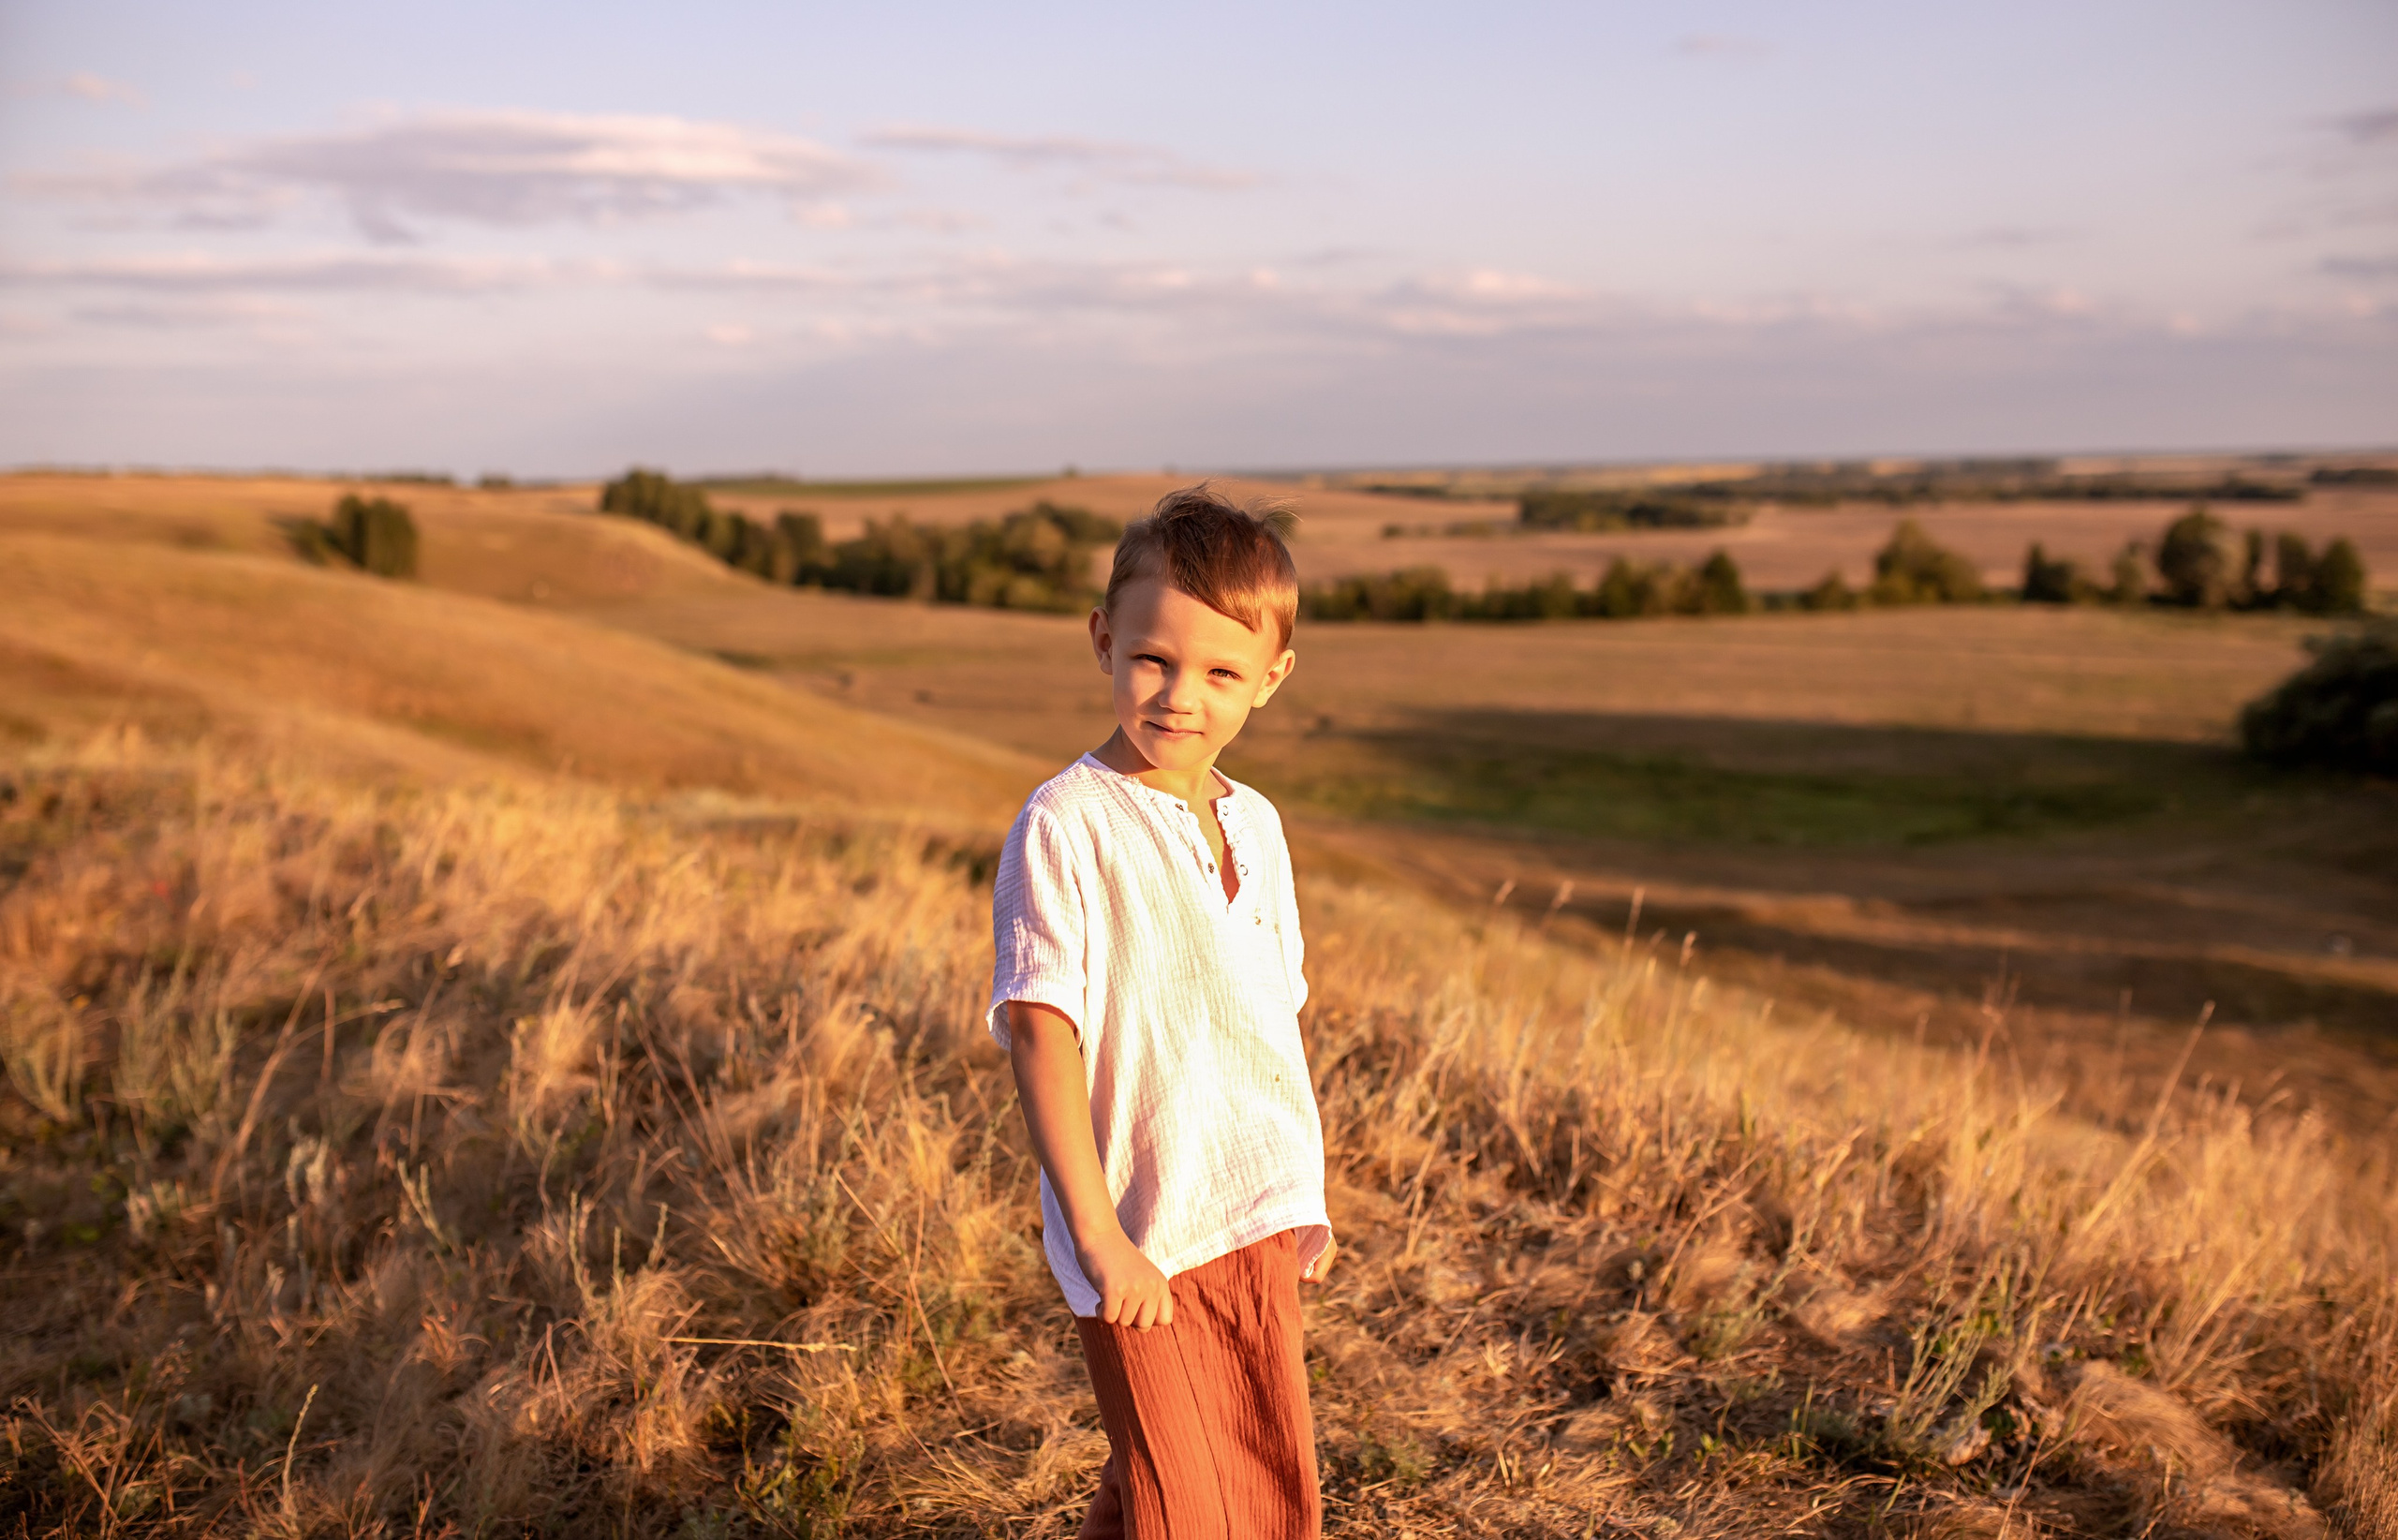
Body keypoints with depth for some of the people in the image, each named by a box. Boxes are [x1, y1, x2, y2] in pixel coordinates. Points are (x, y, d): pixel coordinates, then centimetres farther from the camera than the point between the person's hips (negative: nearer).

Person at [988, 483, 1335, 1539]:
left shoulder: (1254, 826, 8)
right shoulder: (1066, 826, -13)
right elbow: (1039, 1030, -17)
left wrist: (1308, 1194, 17)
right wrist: (1096, 1235, -21)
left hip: (1257, 1220, 7)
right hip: (1140, 1234, -6)